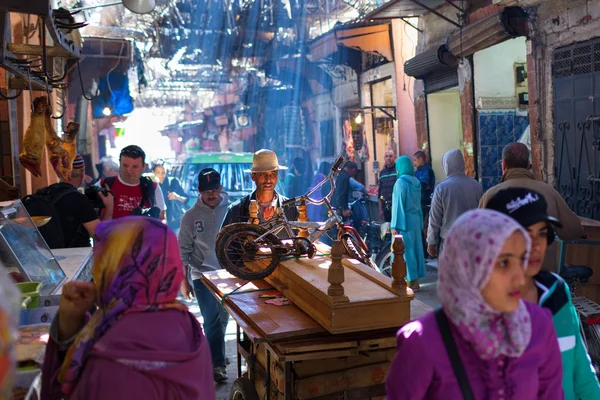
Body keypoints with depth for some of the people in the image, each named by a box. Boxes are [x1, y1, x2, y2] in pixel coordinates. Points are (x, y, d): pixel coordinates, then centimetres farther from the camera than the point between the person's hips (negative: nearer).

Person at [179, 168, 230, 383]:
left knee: (222, 318, 13)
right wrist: (183, 281, -2)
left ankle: (211, 354, 31)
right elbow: (183, 250, 1)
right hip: (203, 275, -1)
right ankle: (217, 364, 6)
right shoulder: (191, 216, -3)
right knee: (212, 320, -2)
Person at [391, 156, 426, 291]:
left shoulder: (400, 182, -13)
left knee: (406, 250, -2)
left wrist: (395, 225, -12)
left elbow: (398, 204, -15)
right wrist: (420, 223, 17)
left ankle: (411, 282, 0)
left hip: (404, 221, -7)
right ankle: (415, 281, 15)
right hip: (416, 220, 7)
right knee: (415, 249, 10)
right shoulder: (416, 182, 8)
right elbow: (418, 203, 12)